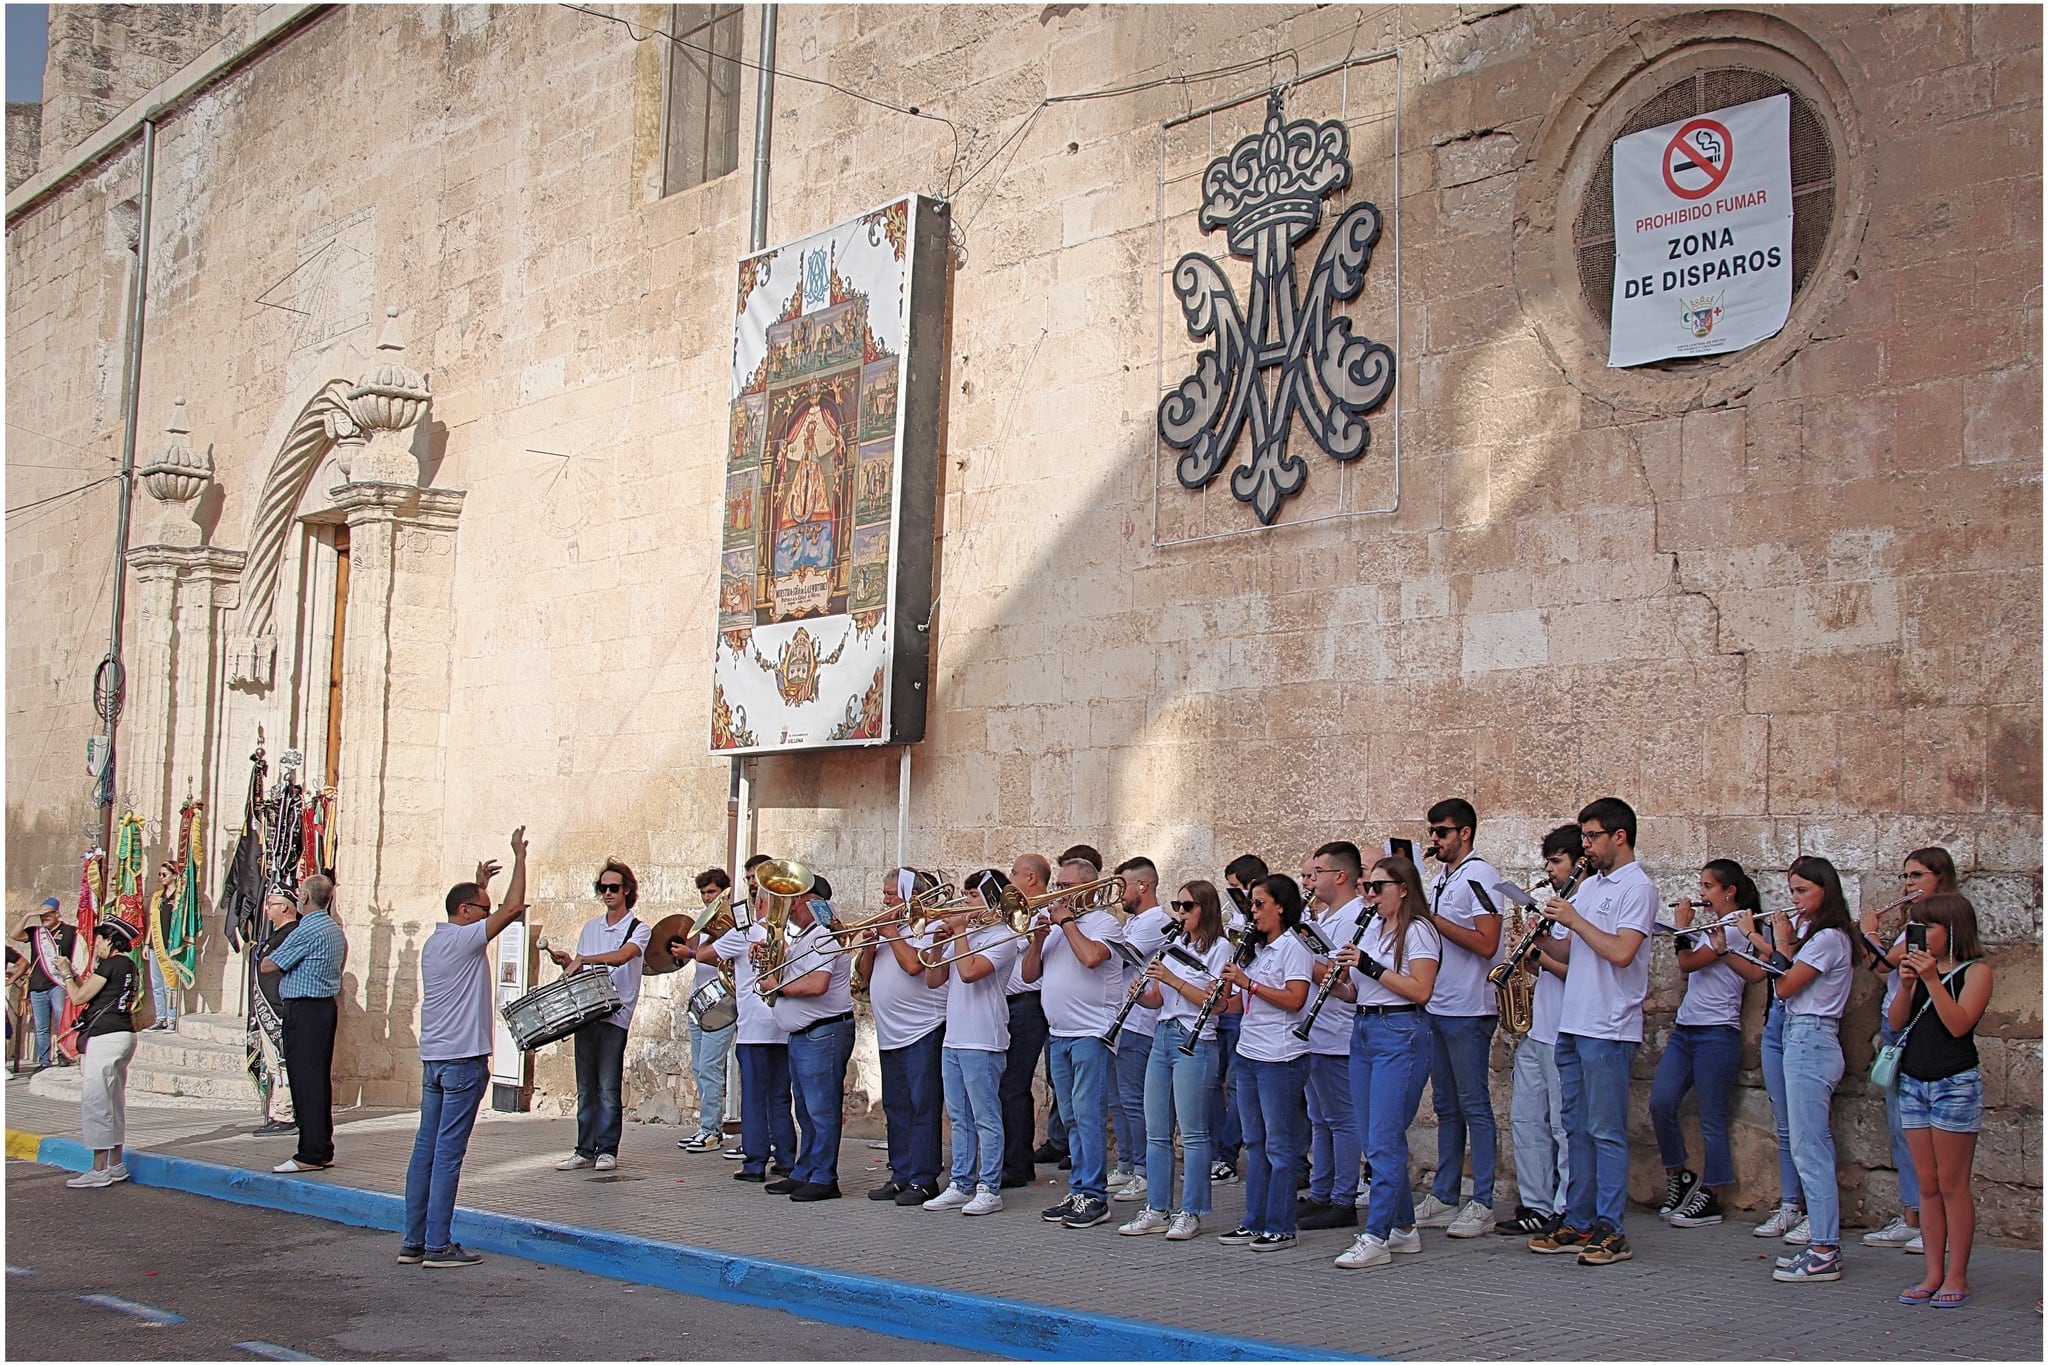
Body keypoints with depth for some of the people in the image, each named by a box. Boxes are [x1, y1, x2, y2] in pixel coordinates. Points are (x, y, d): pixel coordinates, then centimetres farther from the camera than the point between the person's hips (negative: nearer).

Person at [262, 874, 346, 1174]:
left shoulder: (307, 931, -15)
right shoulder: (335, 929, 14)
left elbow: (266, 966, -9)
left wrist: (266, 956, 11)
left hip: (304, 1010, -9)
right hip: (326, 1006, 10)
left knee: (305, 1082, -8)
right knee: (321, 1080, 11)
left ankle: (310, 1155, -9)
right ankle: (323, 1151, 15)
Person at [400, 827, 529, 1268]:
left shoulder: (434, 942, 15)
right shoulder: (464, 940, -9)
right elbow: (513, 908, -13)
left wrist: (479, 883, 40)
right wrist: (519, 858, -4)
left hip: (433, 1059, 9)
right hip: (462, 1059, -9)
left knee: (426, 1149, 9)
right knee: (448, 1152, -7)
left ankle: (413, 1240, 11)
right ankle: (438, 1246, -6)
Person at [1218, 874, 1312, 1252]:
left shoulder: (1293, 945, -9)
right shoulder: (1258, 948, 17)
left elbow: (1295, 999, -20)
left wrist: (1248, 982, -17)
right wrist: (1228, 986, 0)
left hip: (1280, 1057, -9)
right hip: (1249, 1052, 9)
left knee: (1279, 1145, -3)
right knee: (1255, 1144, 11)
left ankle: (1280, 1228, 1)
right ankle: (1254, 1223, 16)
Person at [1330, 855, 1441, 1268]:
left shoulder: (1417, 931, -7)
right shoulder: (1372, 928, 16)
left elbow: (1420, 990, -17)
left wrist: (1370, 966, -18)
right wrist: (1338, 983, -2)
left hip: (1401, 1035, -9)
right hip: (1363, 1032, 9)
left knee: (1383, 1140, -10)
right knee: (1377, 1140, 10)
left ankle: (1376, 1238, -9)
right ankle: (1403, 1228, 19)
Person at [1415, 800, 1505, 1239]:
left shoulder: (1478, 875, -12)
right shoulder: (1440, 880, 16)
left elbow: (1486, 943, -21)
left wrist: (1432, 919, -19)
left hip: (1469, 1012, -9)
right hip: (1437, 1007, 9)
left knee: (1474, 1106, -4)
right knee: (1446, 1106, 13)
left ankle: (1482, 1204, 0)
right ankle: (1443, 1198, 19)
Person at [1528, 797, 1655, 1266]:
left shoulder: (1637, 887, -9)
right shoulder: (1589, 886, 18)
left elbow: (1621, 952, -21)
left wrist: (1573, 919, -13)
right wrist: (1543, 939, 0)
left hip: (1608, 1030, -9)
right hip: (1572, 1025, 9)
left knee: (1606, 1131, -5)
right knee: (1578, 1129, 11)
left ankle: (1610, 1231, -1)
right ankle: (1578, 1224, 17)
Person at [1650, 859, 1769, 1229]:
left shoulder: (1737, 924, -10)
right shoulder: (1714, 924, 19)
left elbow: (1688, 963, -14)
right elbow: (1689, 969, 15)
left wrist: (1683, 926, -1)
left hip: (1716, 1031, -8)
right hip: (1685, 1027, 8)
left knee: (1711, 1119, -1)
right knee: (1661, 1103, -3)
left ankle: (1710, 1198, 6)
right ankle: (1678, 1174, 13)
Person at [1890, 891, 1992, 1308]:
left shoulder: (1975, 971, -5)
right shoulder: (1921, 966, 11)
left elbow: (1959, 1024, -17)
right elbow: (1896, 1022, 5)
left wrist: (1932, 980, -20)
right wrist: (1907, 983, -9)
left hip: (1955, 1085, -6)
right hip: (1913, 1082, 6)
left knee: (1952, 1184, -2)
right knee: (1928, 1185, 8)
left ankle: (1957, 1277, 4)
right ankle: (1933, 1274, 12)